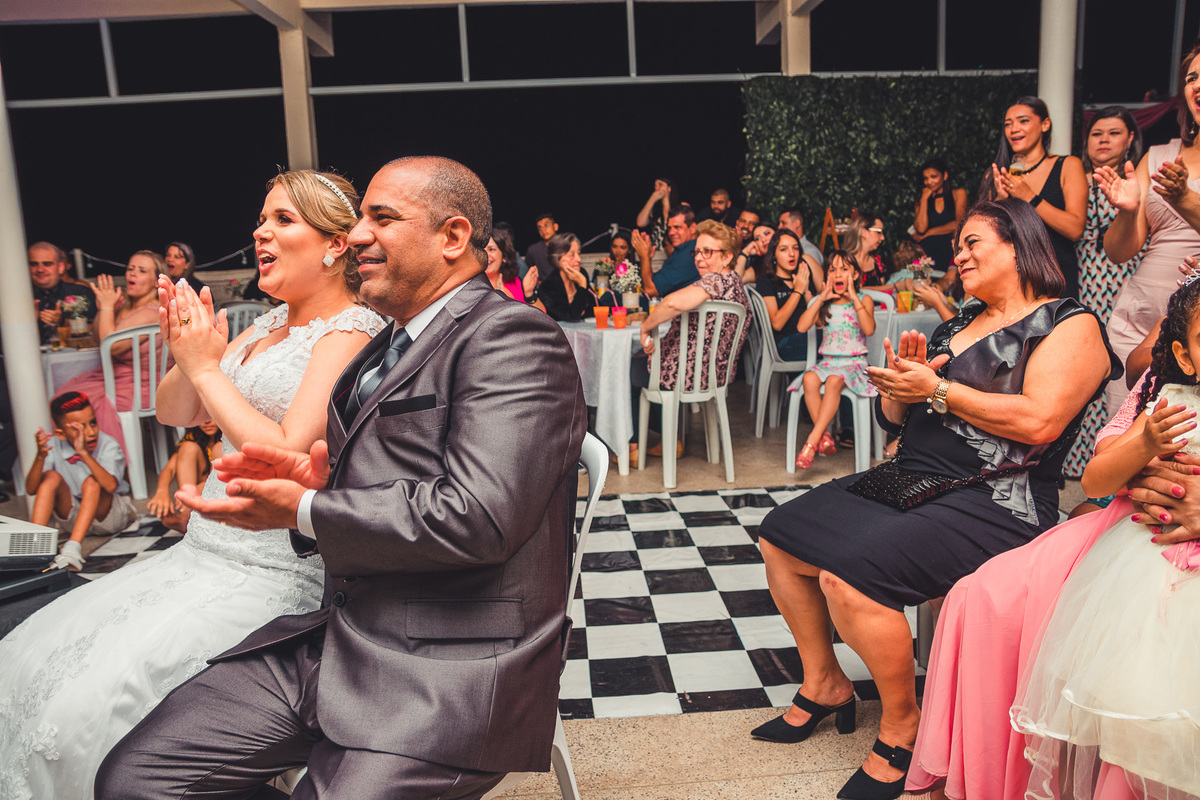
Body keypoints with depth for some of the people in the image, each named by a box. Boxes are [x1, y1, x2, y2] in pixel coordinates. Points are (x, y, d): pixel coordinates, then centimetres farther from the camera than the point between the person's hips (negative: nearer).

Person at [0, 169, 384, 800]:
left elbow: (288, 458, -22)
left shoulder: (349, 334, -13)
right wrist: (189, 356, -5)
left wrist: (207, 367, -13)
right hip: (206, 551, 9)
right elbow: (175, 413, 16)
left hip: (276, 573, -8)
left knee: (98, 698, -17)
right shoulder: (268, 324, 14)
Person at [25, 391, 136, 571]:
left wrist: (84, 453, -48)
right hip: (71, 516, 3)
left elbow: (110, 486, -39)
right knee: (51, 477, -20)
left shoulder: (108, 445, -19)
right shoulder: (54, 446, -10)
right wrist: (40, 456, -37)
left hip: (108, 515, -3)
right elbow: (31, 490, -20)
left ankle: (73, 547, -43)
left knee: (92, 482, -31)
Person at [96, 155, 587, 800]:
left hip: (448, 674, -8)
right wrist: (314, 481, 1)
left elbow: (477, 516, -24)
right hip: (337, 638, 8)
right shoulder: (385, 347, 20)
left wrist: (304, 511, -12)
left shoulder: (514, 340, -12)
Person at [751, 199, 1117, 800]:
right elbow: (896, 418, 20)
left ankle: (902, 723, -6)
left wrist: (936, 390, -13)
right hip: (907, 481, 9)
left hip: (992, 503, -8)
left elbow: (1038, 421, -20)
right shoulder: (957, 323, 20)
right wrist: (901, 379, -3)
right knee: (779, 538, -1)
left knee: (848, 573, -30)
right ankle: (824, 683, 14)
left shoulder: (1070, 325, -3)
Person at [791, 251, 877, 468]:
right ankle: (824, 437, -27)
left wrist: (854, 297, -14)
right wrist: (821, 298, -3)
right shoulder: (825, 304, 13)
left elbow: (869, 329, -15)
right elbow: (801, 326, -2)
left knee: (834, 381, -35)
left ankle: (812, 442, -36)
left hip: (854, 362, -3)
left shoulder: (864, 300, 5)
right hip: (827, 361, 3)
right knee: (809, 378, -31)